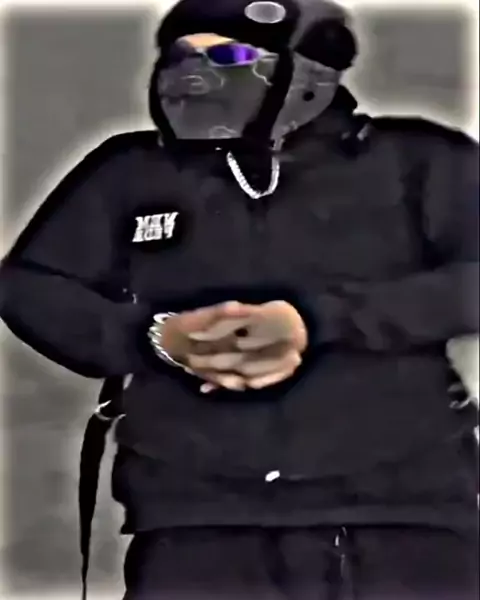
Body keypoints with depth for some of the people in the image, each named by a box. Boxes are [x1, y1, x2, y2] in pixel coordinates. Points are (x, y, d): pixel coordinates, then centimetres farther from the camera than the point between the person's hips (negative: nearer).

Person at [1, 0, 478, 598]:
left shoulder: (412, 161, 5)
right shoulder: (133, 173, 9)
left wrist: (320, 320, -16)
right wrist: (154, 336, -8)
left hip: (405, 509, 0)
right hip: (200, 517, 1)